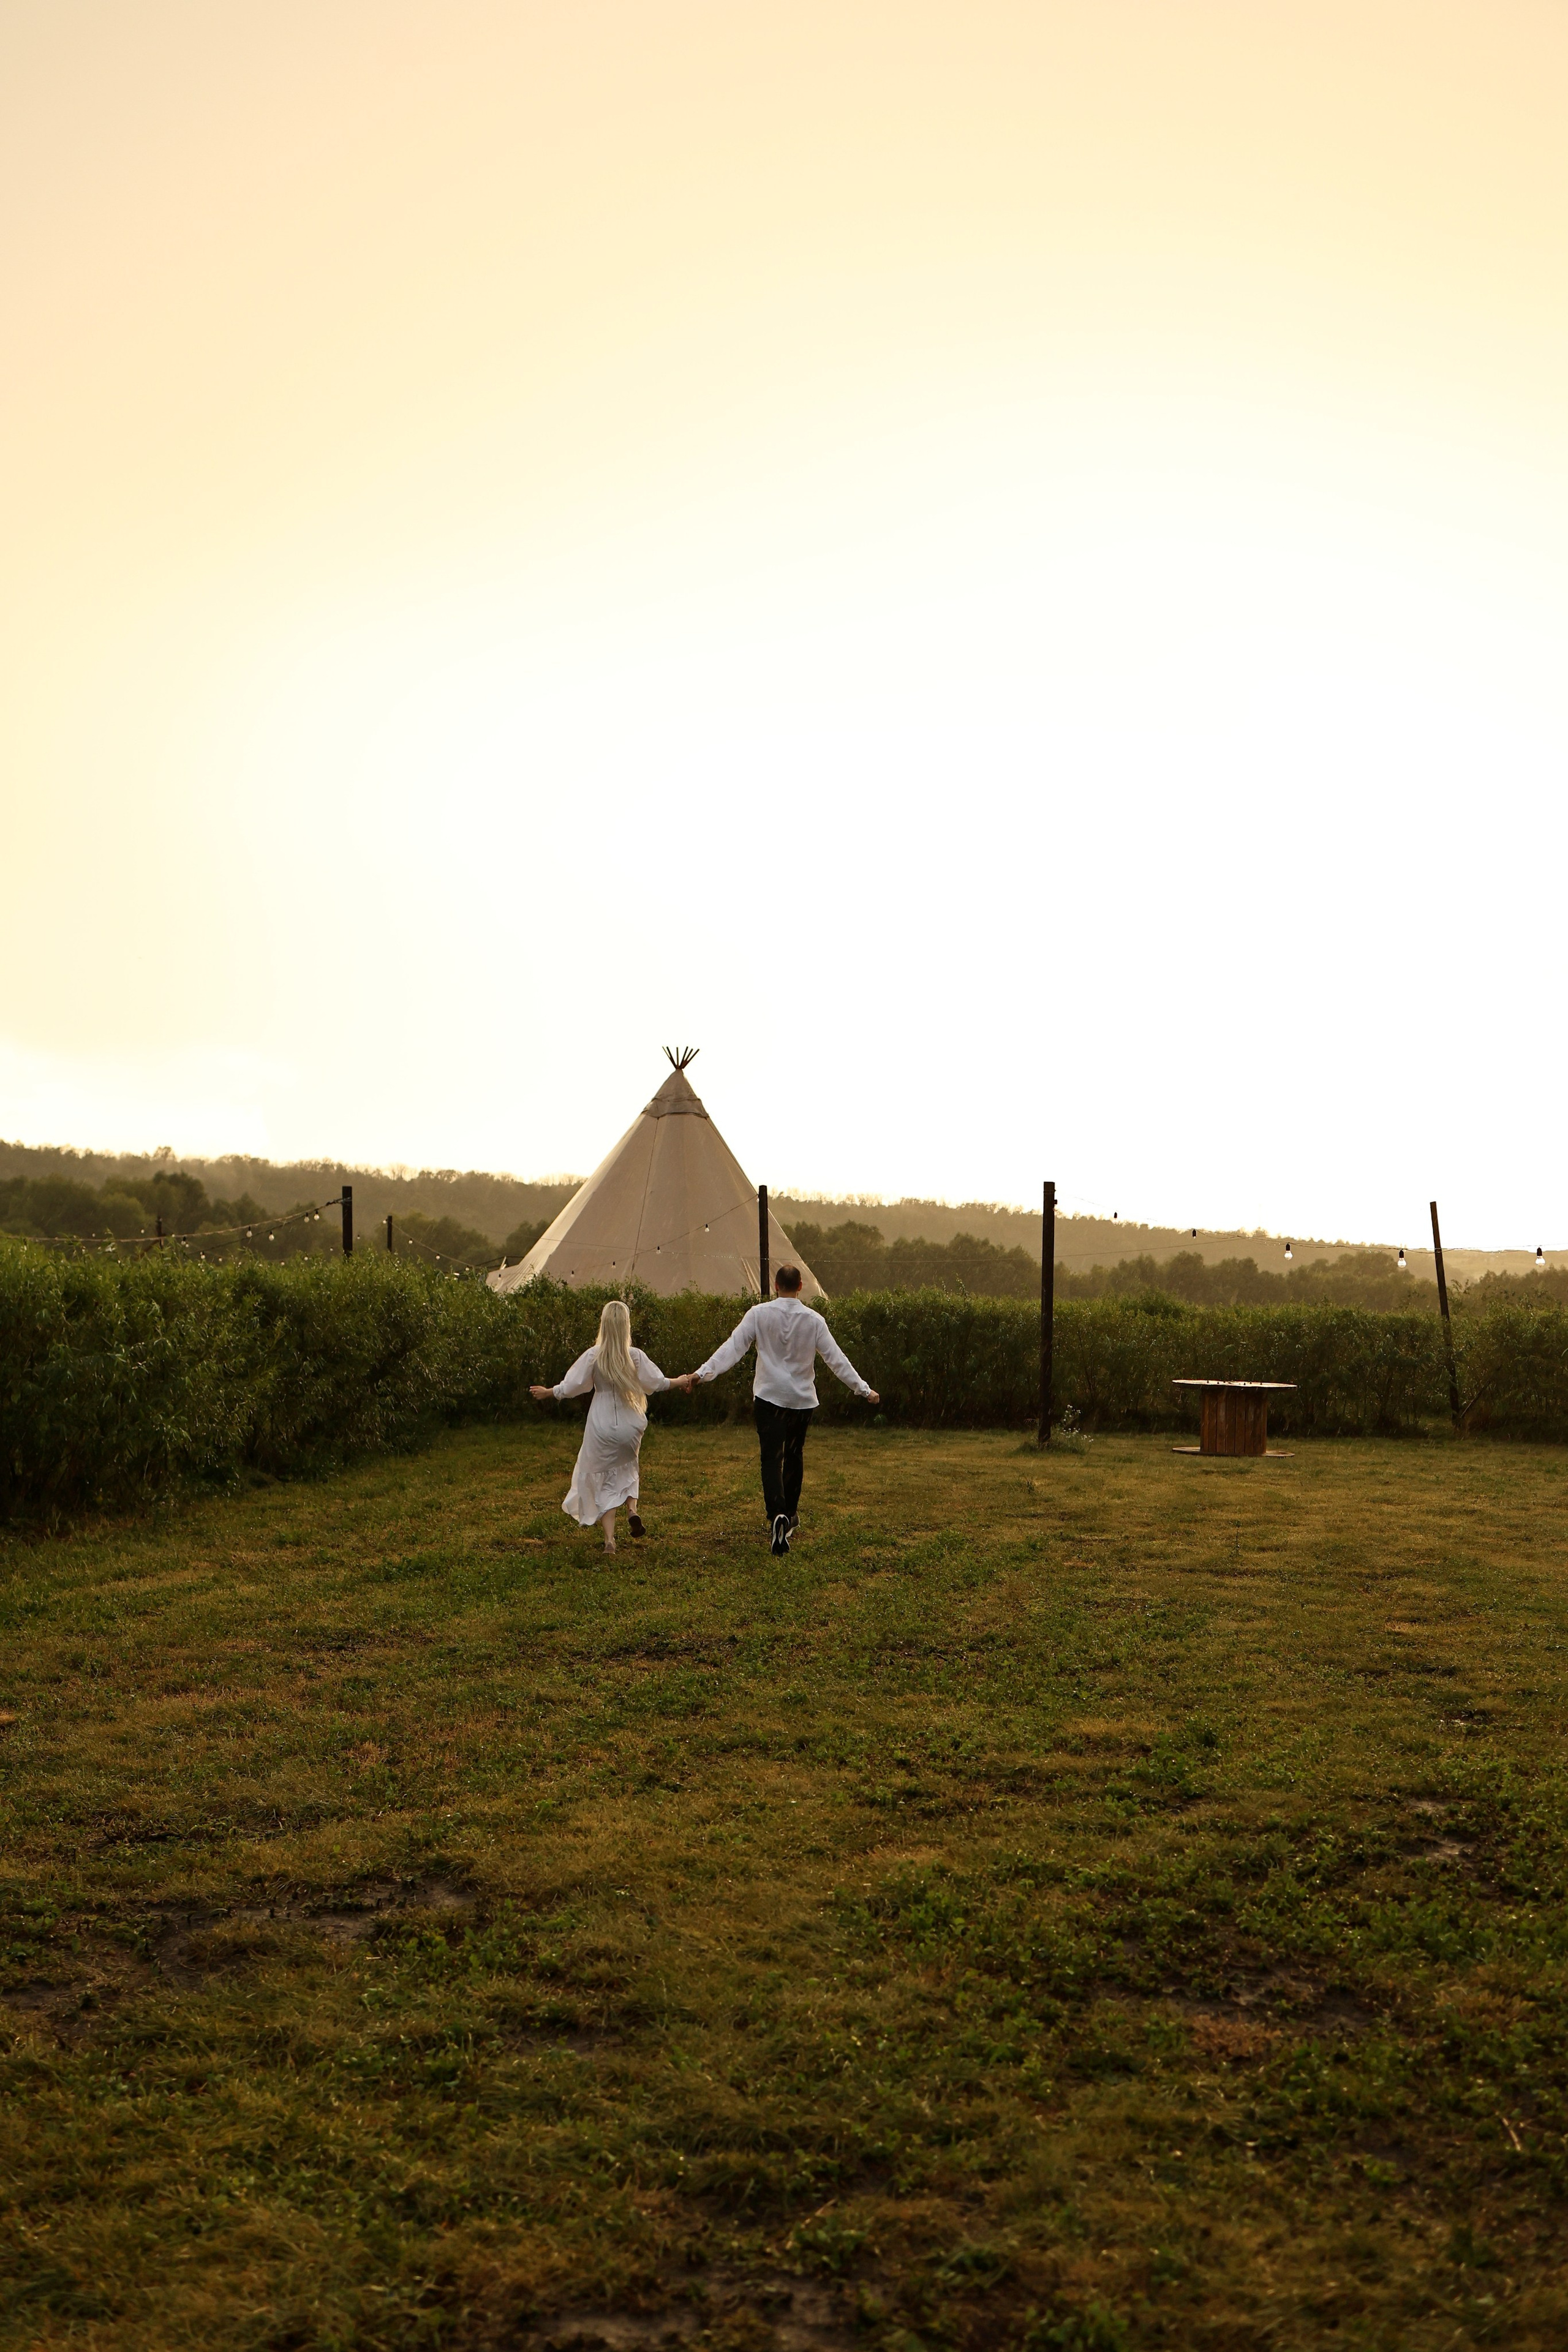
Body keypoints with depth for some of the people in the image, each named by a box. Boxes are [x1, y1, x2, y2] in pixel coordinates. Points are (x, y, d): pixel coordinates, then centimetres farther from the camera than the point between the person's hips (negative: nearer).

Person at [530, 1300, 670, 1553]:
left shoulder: (593, 1356, -10)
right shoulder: (635, 1356, -8)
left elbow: (571, 1387, -6)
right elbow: (657, 1382, -2)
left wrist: (547, 1392, 11)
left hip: (602, 1427, -1)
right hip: (630, 1426, 1)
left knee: (604, 1480, 7)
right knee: (627, 1466, 27)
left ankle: (609, 1539, -1)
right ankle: (632, 1508, 3)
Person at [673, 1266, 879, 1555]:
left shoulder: (759, 1314, -5)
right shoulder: (813, 1320, -2)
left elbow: (732, 1348, -11)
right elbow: (836, 1359, -1)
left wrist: (701, 1373, -12)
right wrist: (863, 1389, 6)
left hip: (769, 1397, -2)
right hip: (802, 1399, 2)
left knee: (772, 1458, -7)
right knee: (794, 1454, 20)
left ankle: (777, 1515, -29)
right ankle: (791, 1513, 32)